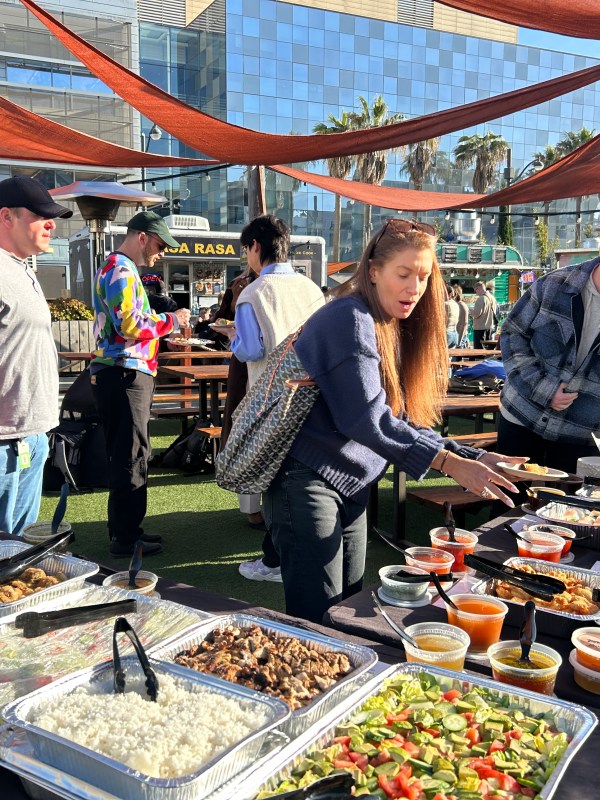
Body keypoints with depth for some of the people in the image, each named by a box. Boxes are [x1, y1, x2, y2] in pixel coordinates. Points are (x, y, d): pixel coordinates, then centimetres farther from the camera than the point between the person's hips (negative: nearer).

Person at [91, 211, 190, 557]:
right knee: (131, 456, -5)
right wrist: (171, 320, -8)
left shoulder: (117, 269, 21)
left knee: (128, 454, 14)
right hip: (125, 374, -10)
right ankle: (126, 538, 2)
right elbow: (132, 325, -22)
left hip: (122, 373, 10)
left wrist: (168, 323, 15)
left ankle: (126, 528, 23)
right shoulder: (122, 271, -12)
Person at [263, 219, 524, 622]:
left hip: (350, 482, 9)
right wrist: (450, 463, -27)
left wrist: (472, 457, -3)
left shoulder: (394, 328, 10)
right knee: (318, 619, -4)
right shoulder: (351, 320, -17)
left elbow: (401, 420, 7)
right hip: (306, 478, -9)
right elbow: (368, 420, -26)